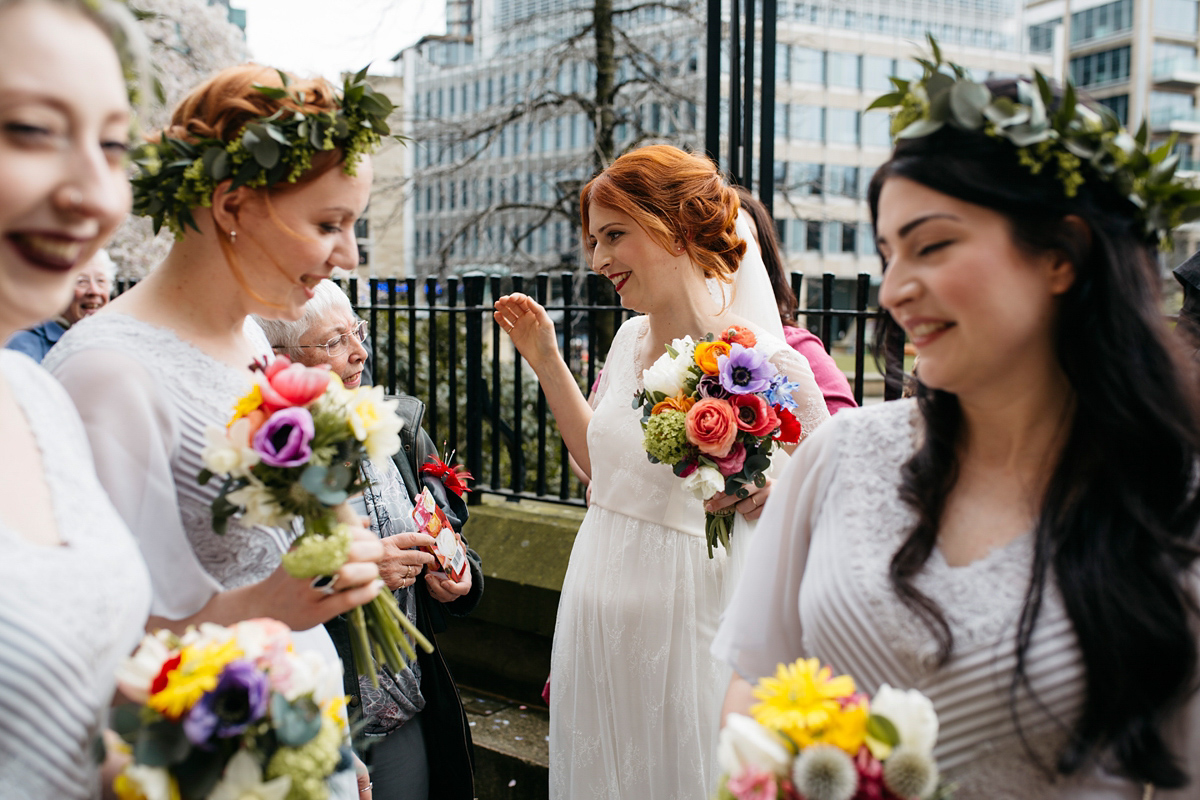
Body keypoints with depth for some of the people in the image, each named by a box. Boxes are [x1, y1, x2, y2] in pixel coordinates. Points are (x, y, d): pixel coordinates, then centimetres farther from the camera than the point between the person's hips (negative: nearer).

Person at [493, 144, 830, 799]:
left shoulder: (767, 363, -16)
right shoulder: (629, 340, 3)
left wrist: (763, 491, -27)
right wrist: (547, 362, 13)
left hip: (685, 624, -6)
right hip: (596, 617, 6)